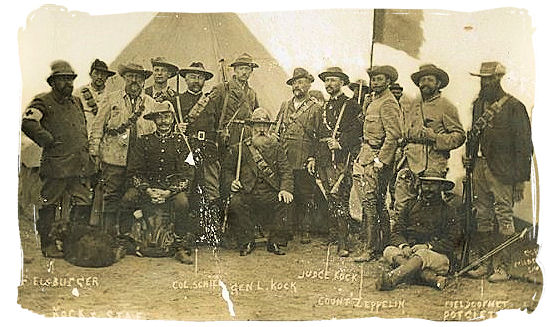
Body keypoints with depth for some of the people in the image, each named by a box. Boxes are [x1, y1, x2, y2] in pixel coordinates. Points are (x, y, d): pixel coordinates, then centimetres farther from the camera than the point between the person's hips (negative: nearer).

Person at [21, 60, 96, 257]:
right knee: (50, 204, 1)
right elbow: (28, 122, -18)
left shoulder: (77, 102, 19)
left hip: (81, 165, 6)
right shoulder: (43, 102, -3)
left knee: (83, 203, 6)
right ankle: (48, 245, 12)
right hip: (56, 165, -6)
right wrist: (48, 141, -19)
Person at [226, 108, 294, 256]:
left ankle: (274, 242, -5)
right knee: (235, 202, -30)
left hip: (271, 195, 1)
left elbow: (286, 171, 5)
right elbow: (228, 170, 17)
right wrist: (232, 182, -5)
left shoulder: (276, 148, 15)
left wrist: (285, 189, -12)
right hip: (247, 194, 0)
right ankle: (247, 242, -8)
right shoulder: (239, 149, 13)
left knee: (283, 202, -28)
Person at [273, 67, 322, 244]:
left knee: (305, 196, 1)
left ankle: (305, 231, 11)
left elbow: (319, 136, -2)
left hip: (304, 161, -4)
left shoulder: (315, 107, 2)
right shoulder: (285, 105, 15)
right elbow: (276, 131, 19)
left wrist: (313, 158, -10)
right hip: (284, 159, 4)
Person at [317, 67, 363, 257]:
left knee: (339, 199, -11)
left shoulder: (350, 105, -1)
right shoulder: (325, 107, 21)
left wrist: (340, 143, -21)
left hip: (340, 160, -7)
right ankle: (333, 236, 20)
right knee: (330, 199, 11)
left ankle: (344, 243, -9)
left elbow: (356, 131, -11)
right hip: (323, 160, 7)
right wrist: (313, 157, 16)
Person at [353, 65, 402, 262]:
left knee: (370, 203, -9)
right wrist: (362, 156, 17)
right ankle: (382, 244, 24)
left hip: (377, 157, -10)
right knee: (378, 204, 15)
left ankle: (369, 249, -4)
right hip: (367, 156, 10)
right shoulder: (375, 100, 18)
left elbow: (393, 135, -19)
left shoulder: (388, 103, -12)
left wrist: (380, 160, -20)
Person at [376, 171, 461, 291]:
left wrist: (427, 246, -15)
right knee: (389, 251, -25)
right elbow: (397, 232, 11)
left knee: (422, 255, -37)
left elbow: (451, 241, 0)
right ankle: (433, 279, -37)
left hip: (439, 255, -4)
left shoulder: (448, 211, 9)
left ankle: (390, 279, -56)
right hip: (409, 252, 4)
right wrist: (404, 246, -12)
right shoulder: (411, 207, 18)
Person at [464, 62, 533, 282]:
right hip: (481, 167, 6)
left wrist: (520, 180, -11)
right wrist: (469, 160, 12)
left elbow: (524, 145, -8)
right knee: (482, 217, 9)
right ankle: (485, 263, 18)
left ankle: (502, 267, 5)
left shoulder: (513, 106, -6)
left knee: (503, 218, -3)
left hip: (502, 171, -6)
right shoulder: (479, 104, 13)